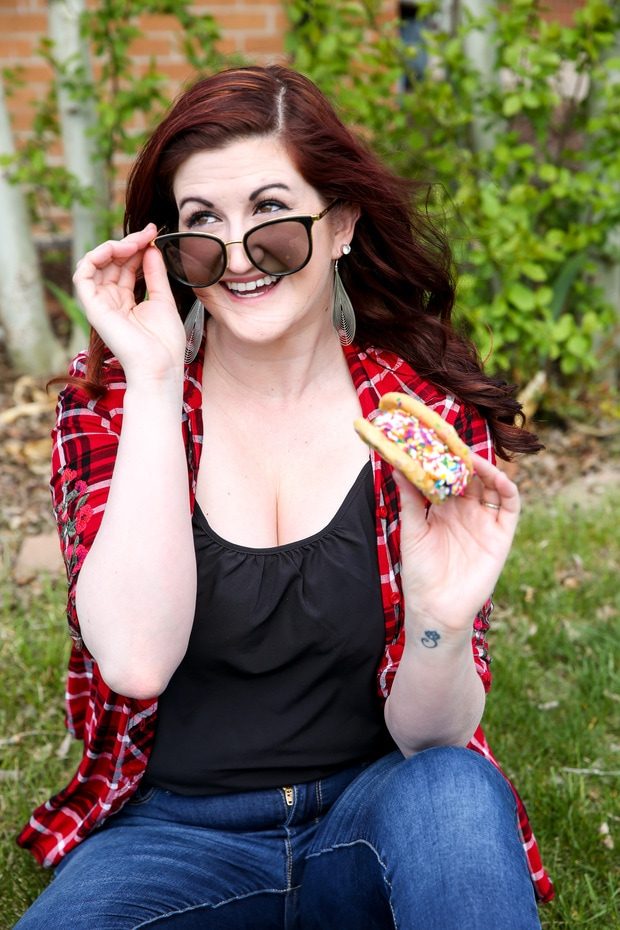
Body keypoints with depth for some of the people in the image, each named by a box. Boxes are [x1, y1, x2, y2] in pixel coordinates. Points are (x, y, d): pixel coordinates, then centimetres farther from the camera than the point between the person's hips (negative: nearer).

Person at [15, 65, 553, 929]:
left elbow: (427, 738, -9)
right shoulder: (111, 400, -6)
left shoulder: (430, 408, -7)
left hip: (372, 817, -1)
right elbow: (136, 661, -23)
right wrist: (154, 382, -23)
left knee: (455, 792, -33)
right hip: (177, 825, 1)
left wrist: (442, 622, -32)